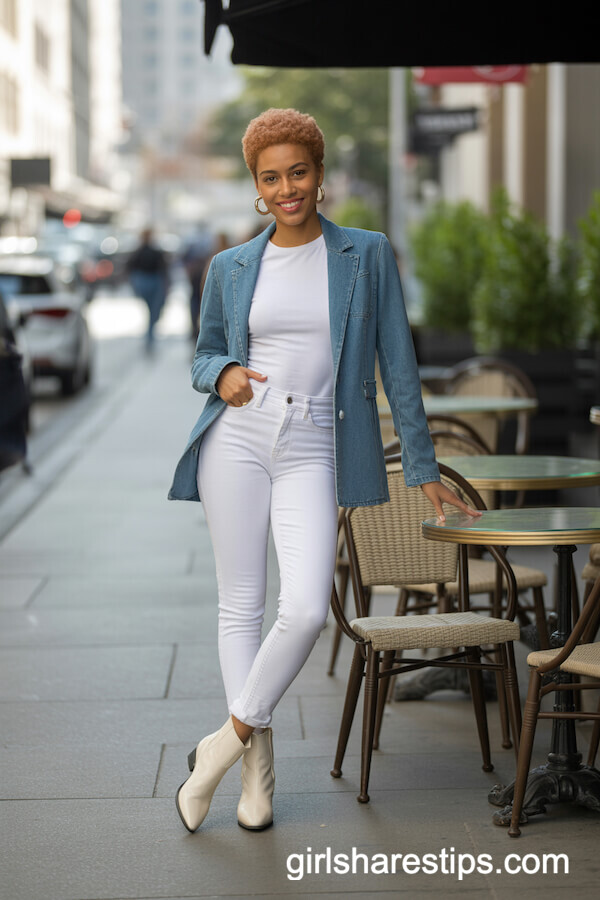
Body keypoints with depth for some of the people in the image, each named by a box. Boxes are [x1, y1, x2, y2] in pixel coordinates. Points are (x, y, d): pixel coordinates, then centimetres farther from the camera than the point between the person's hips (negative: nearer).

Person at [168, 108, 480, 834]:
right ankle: (257, 762, 17)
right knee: (241, 605, 4)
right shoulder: (232, 268, 7)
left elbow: (397, 362, 4)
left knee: (305, 609, -15)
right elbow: (204, 356, 17)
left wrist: (423, 469, 4)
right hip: (238, 439, 1)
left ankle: (224, 743, 4)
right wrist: (224, 374, -8)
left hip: (313, 451, -1)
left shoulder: (367, 255, 3)